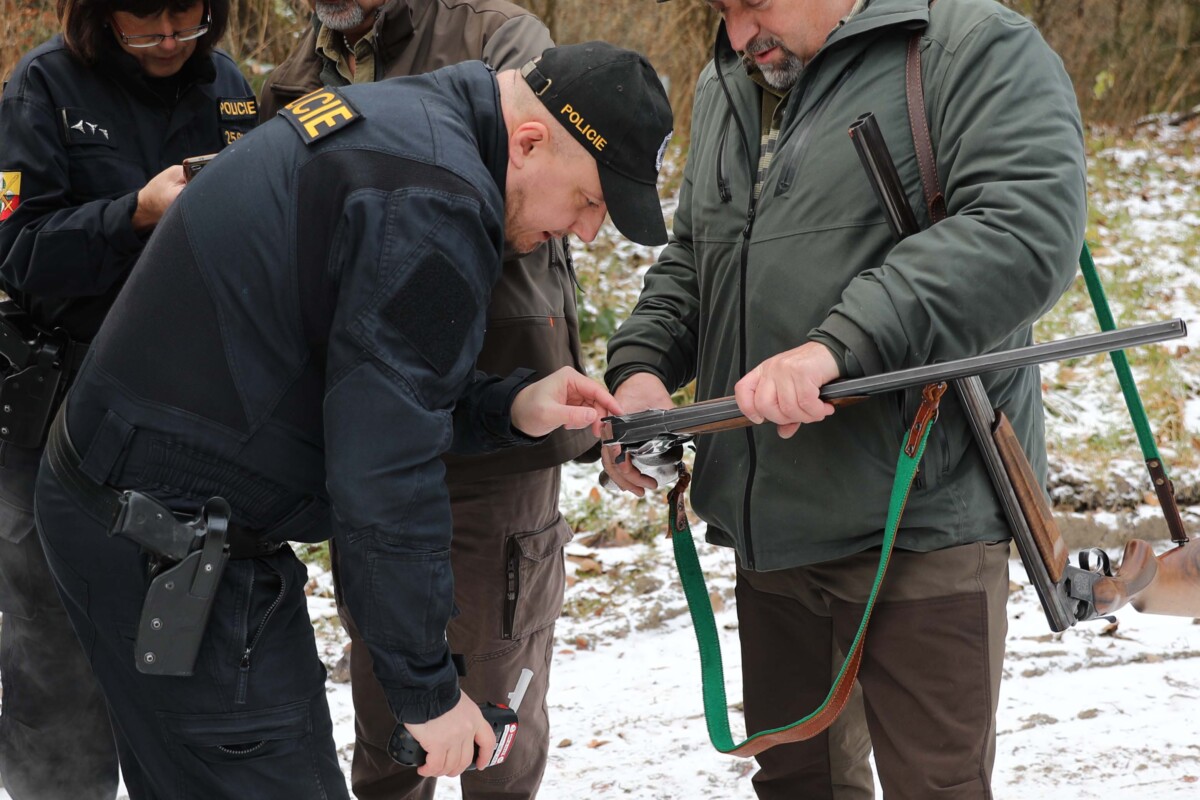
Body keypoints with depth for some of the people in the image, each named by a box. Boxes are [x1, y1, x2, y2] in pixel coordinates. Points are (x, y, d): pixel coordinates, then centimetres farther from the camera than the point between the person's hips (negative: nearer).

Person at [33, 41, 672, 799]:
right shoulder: (436, 198, -21)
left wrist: (507, 408, 4)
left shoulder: (390, 116, 10)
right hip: (178, 558, -11)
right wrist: (426, 686, -15)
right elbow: (383, 470, -23)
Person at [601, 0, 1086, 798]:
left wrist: (842, 342, -30)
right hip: (771, 523, 7)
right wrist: (642, 363, 3)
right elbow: (690, 259, 25)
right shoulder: (726, 88, 16)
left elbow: (1030, 232, -22)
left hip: (921, 520, -7)